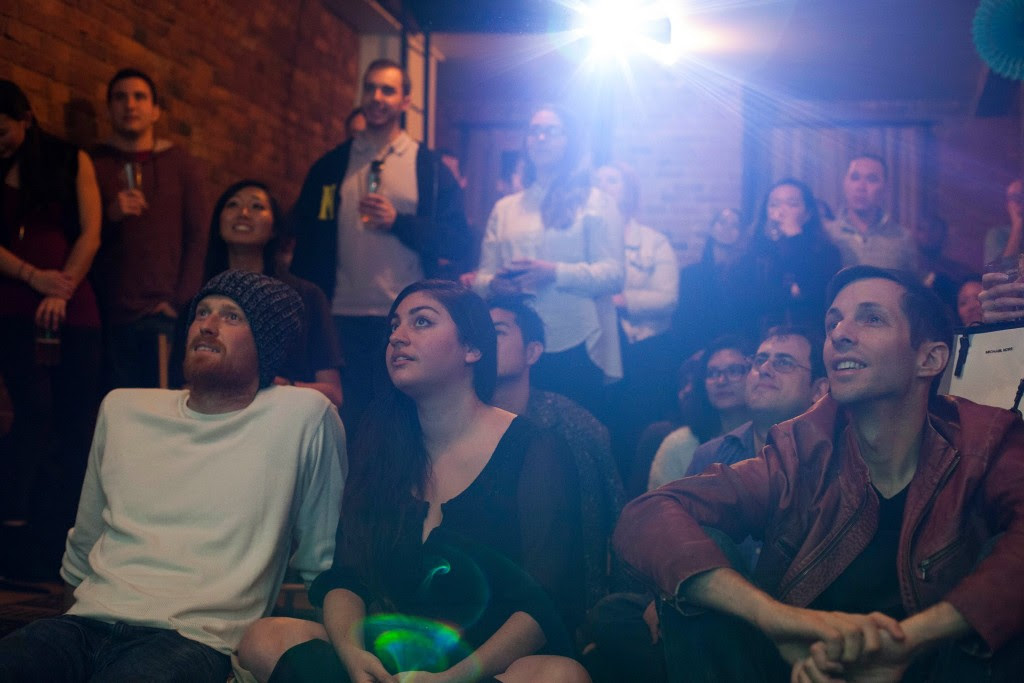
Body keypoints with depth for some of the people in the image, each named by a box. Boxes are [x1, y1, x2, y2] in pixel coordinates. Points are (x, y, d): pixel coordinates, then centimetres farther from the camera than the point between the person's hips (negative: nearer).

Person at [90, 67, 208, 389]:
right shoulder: (93, 164, 13)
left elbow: (197, 238, 5)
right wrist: (108, 215, -8)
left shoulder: (181, 164, 12)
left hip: (164, 314, -1)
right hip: (109, 315, 1)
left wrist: (182, 303, -6)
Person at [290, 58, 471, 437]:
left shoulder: (430, 168, 6)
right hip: (343, 320, 2)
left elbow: (458, 242, -1)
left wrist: (397, 221, -13)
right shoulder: (330, 166, 11)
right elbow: (305, 239, 12)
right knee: (347, 423, 6)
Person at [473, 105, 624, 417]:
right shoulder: (504, 208, 18)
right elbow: (481, 277, 15)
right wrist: (493, 284, -9)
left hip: (576, 348, -3)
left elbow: (613, 274, -4)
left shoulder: (594, 202, 6)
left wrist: (554, 273, -17)